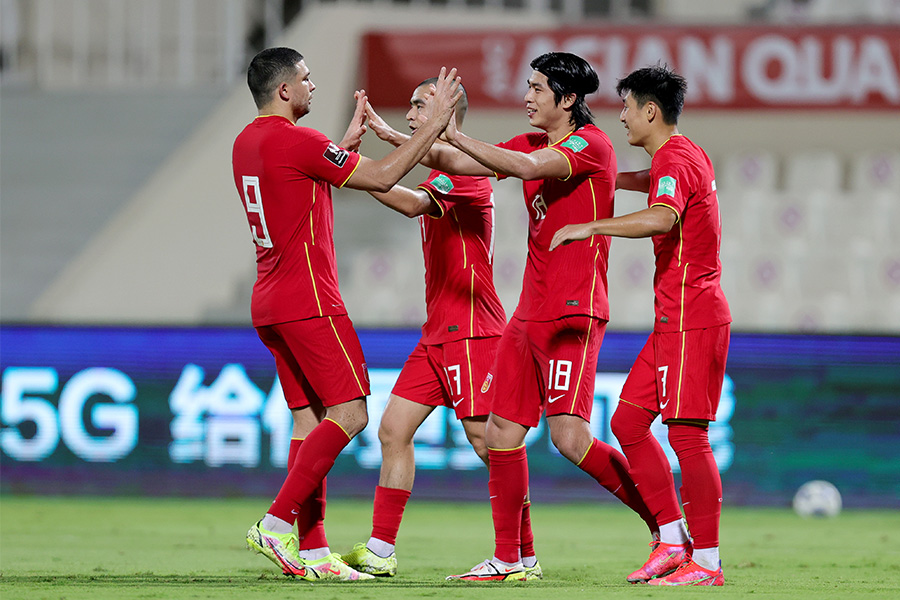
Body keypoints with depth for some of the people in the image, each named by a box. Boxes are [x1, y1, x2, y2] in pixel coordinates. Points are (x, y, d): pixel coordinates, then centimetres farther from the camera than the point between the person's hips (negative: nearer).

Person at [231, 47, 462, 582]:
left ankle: (312, 551, 3)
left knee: (309, 418, 7)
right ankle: (277, 524, -15)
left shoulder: (247, 142, 14)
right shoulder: (294, 140, -14)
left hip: (271, 305, 10)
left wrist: (349, 142, 32)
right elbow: (382, 177, -12)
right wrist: (435, 122, -6)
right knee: (349, 413, -9)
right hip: (308, 301, -10)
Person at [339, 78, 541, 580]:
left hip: (470, 329, -10)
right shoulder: (443, 174, 18)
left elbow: (412, 204, -25)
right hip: (439, 332, 10)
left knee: (488, 442, -9)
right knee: (394, 429, 5)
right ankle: (380, 552, 6)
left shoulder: (465, 170, -13)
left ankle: (525, 558, -4)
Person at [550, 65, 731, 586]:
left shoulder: (674, 159, -14)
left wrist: (590, 227, -33)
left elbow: (662, 216, -35)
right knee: (629, 421, 9)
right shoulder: (686, 156, 18)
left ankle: (707, 561, -6)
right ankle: (673, 539, 11)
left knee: (686, 433, -9)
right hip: (675, 317, 10)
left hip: (691, 317, -10)